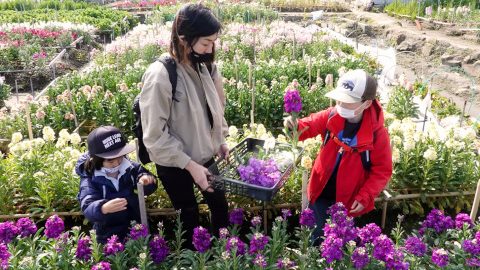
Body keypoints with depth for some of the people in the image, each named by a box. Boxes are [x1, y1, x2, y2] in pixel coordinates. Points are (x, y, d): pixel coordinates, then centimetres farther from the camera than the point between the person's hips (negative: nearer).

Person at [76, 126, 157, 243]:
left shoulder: (131, 168, -6)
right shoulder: (90, 181, -13)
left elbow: (149, 189, 1)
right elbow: (88, 209, -26)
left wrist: (146, 179, -22)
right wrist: (104, 208, -48)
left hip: (137, 227, 2)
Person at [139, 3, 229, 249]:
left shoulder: (205, 67, -7)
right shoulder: (160, 77, -26)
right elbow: (155, 136, -23)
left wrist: (220, 140, 1)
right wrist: (190, 165, -22)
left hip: (205, 155, 6)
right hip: (174, 165, -6)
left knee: (220, 206, 21)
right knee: (189, 217, 15)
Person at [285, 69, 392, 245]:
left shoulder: (377, 133, -20)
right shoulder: (331, 116, -12)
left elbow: (382, 171, -13)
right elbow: (308, 126, 0)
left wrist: (364, 197, -21)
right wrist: (295, 126, -25)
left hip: (348, 202, -3)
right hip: (320, 194, 3)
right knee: (314, 240, 21)